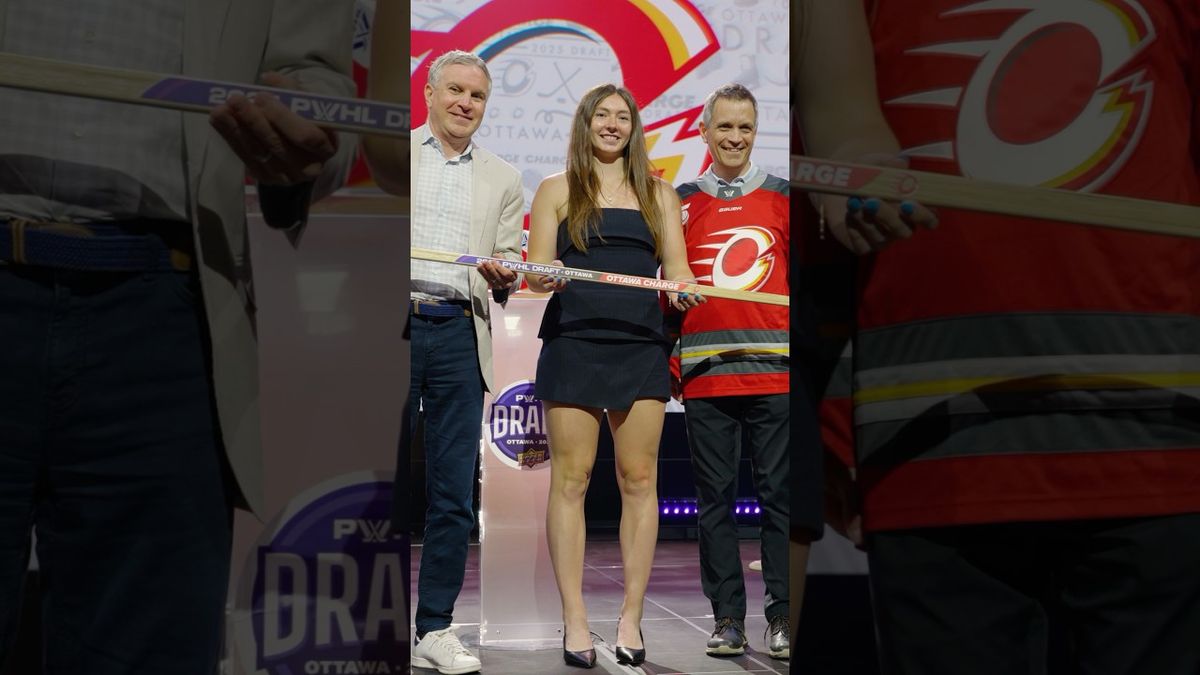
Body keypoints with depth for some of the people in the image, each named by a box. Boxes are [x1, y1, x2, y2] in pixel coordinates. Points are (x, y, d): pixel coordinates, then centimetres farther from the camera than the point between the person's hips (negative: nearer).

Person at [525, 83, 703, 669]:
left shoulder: (658, 193, 16)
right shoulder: (557, 190, 10)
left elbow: (676, 268, 12)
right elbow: (534, 272, 6)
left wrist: (683, 290, -11)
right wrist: (544, 277, -17)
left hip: (641, 347, 2)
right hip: (573, 344, -1)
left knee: (639, 479, 0)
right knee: (570, 479, -3)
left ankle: (631, 617, 8)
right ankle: (574, 621, 3)